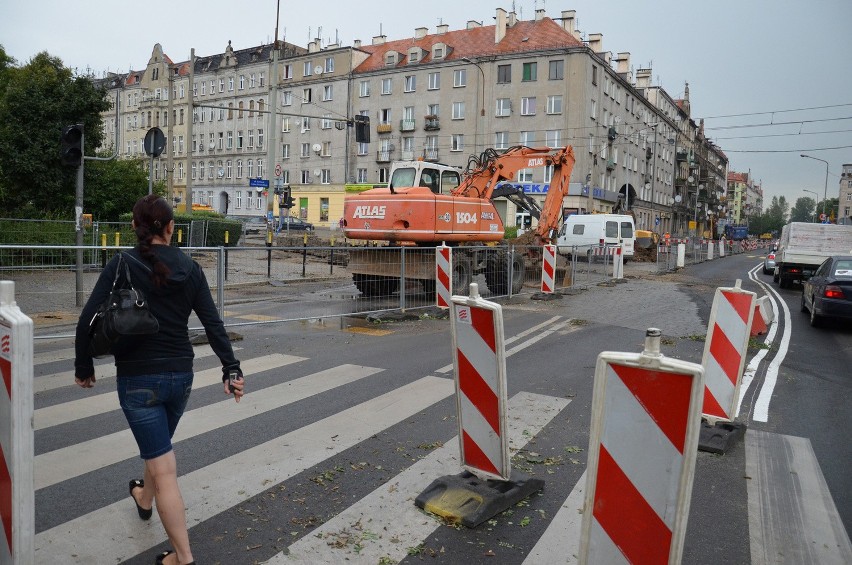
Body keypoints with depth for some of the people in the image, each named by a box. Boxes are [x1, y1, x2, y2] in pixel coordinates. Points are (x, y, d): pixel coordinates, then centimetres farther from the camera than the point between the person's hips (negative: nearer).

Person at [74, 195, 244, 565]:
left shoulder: (122, 265, -9)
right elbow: (213, 324, -2)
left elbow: (88, 320, -11)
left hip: (138, 378, -4)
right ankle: (144, 498, 58)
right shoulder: (189, 268, 0)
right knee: (158, 444, 30)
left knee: (163, 468, -2)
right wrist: (231, 369, 0)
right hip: (180, 375, 5)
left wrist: (83, 367, 2)